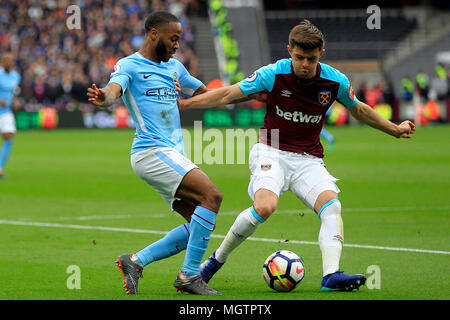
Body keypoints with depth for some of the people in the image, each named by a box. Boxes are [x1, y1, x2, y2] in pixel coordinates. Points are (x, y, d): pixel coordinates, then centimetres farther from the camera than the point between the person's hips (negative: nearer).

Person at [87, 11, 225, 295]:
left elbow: (206, 94, 32)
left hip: (173, 154, 9)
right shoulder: (129, 66, -4)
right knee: (212, 196, -22)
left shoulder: (174, 67, 19)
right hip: (152, 151, -9)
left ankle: (136, 261, 7)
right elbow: (114, 89, -25)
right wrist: (103, 97, -49)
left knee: (199, 228, 3)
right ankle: (189, 275, -19)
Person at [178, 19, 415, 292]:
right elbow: (228, 94, -4)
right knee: (265, 207, -29)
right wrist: (183, 103, -8)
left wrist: (395, 129, 21)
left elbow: (359, 109, 17)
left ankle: (331, 275, -33)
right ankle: (217, 259, -8)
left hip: (309, 160, 3)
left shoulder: (336, 81, -4)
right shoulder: (273, 74, -12)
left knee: (332, 206, -24)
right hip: (272, 153, -3)